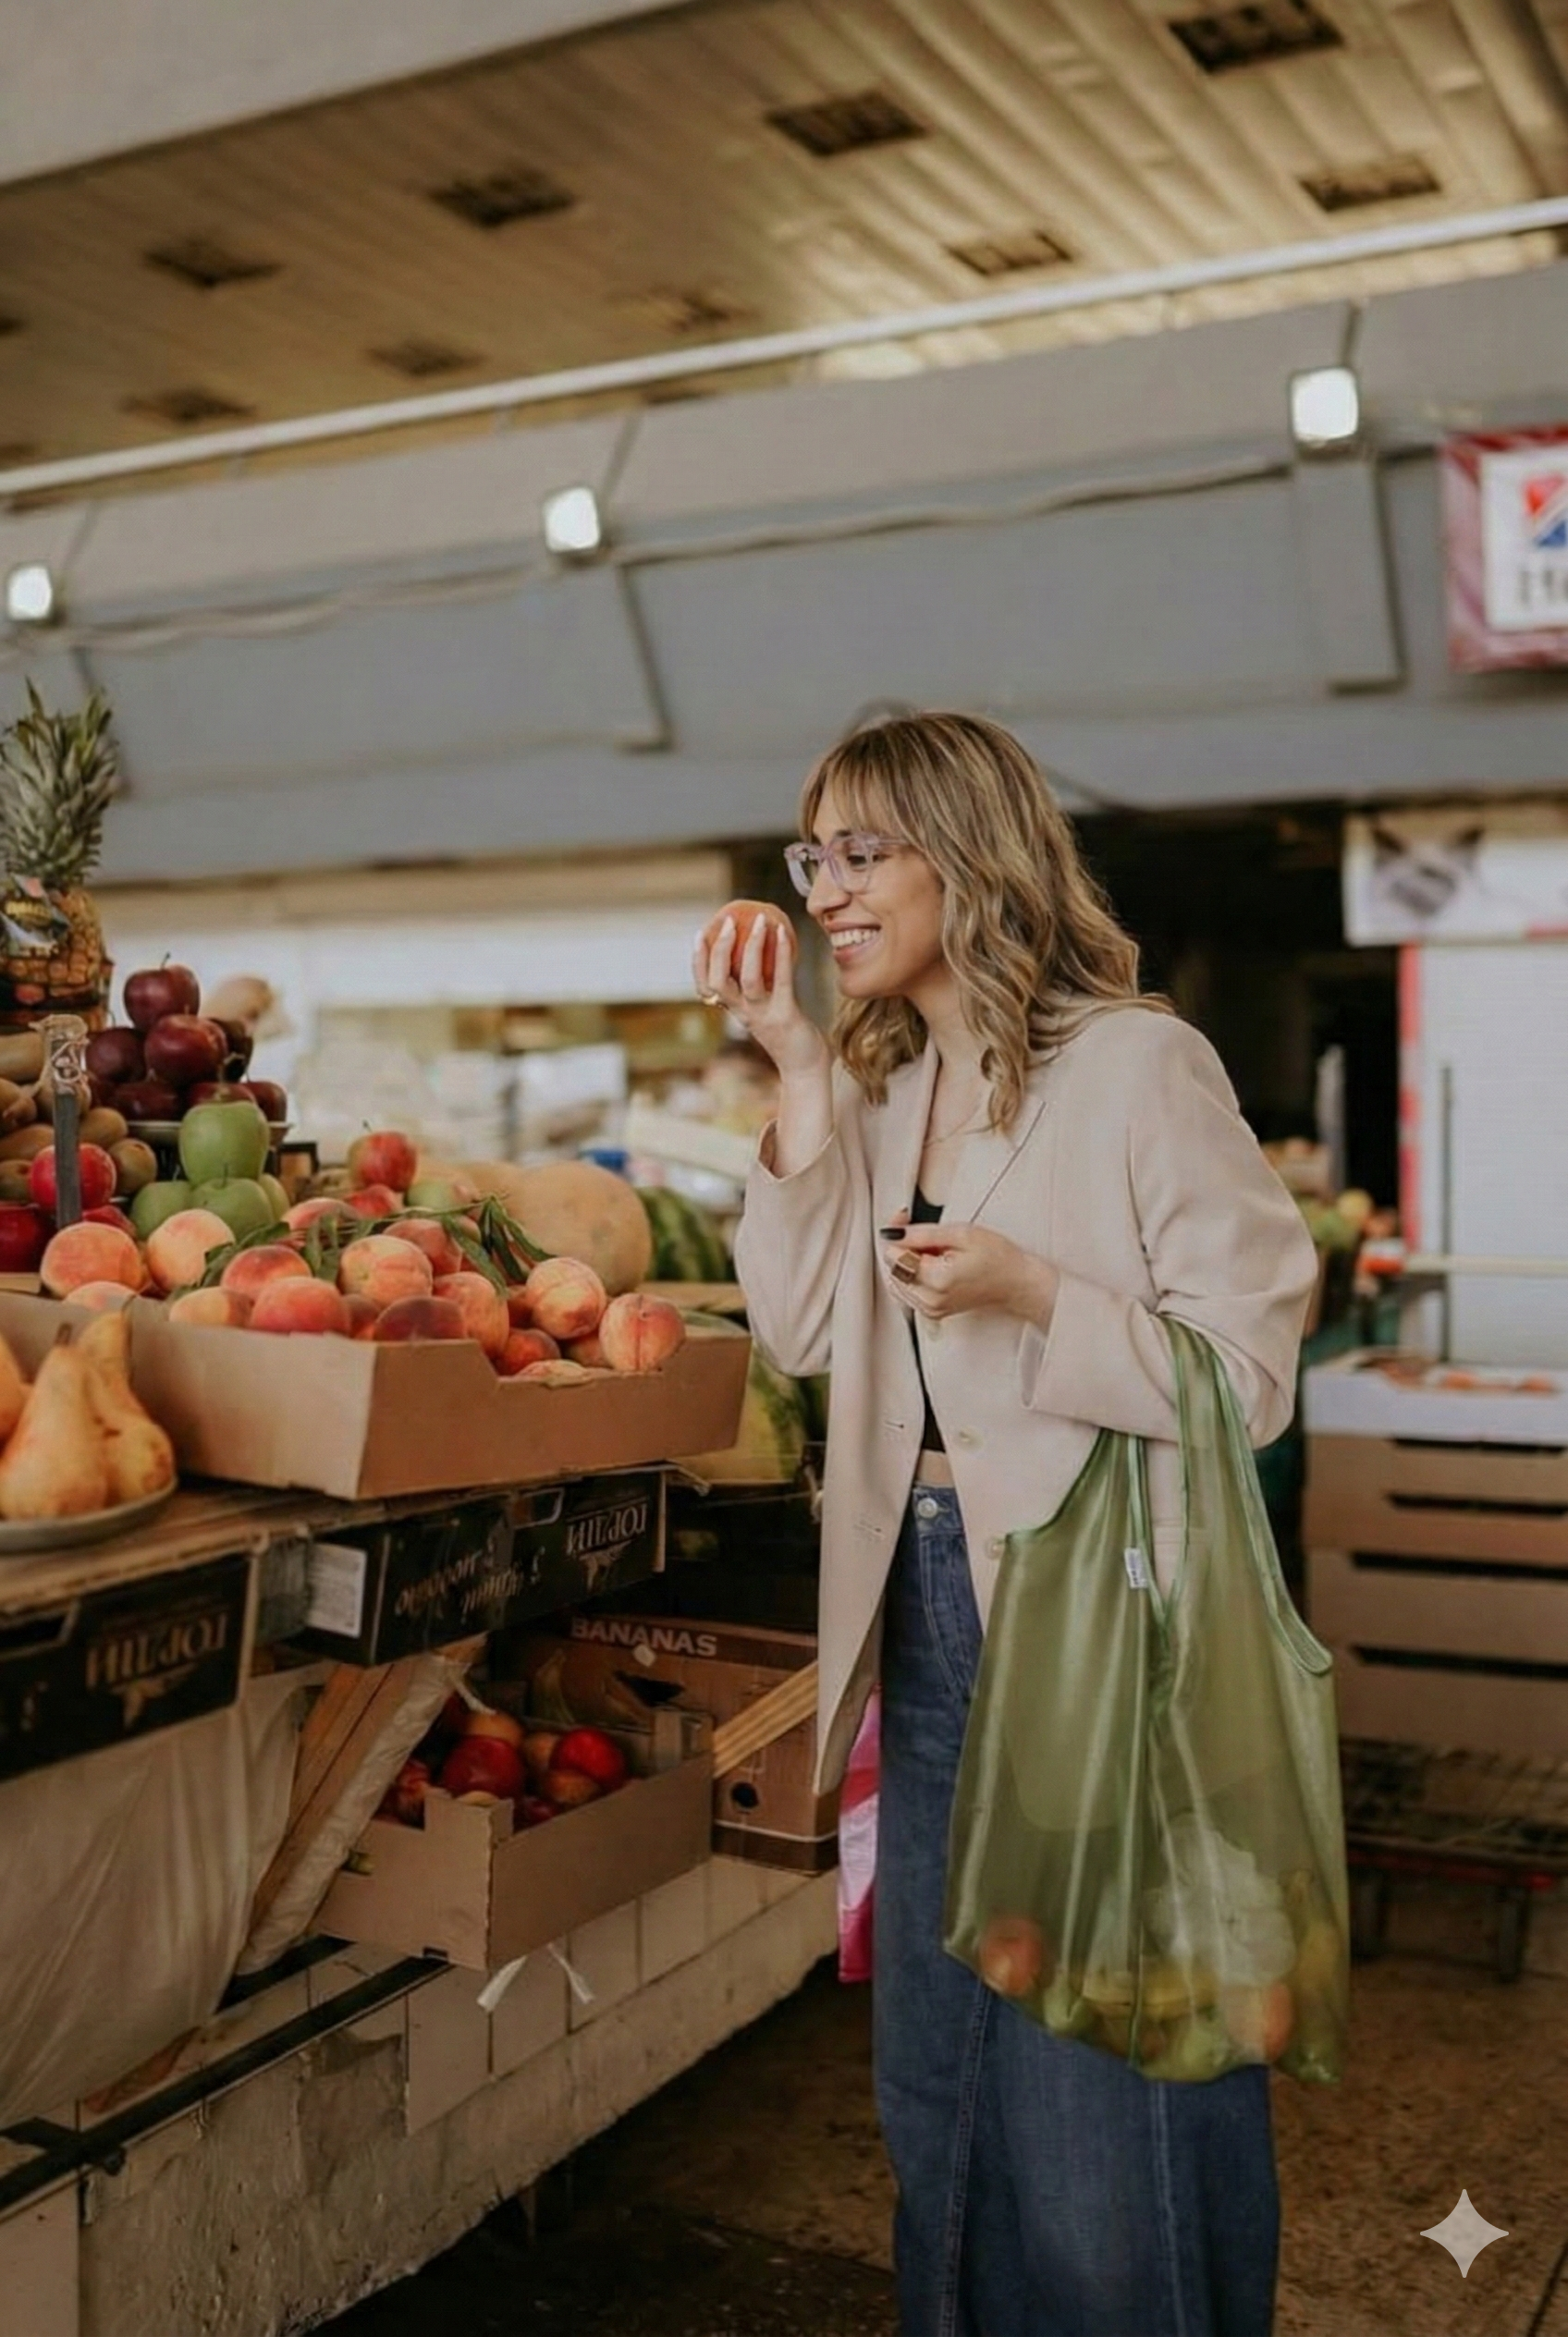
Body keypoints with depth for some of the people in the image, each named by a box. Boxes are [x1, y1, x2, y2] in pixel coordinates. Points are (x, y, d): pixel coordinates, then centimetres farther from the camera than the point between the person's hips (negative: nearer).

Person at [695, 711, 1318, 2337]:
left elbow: (1250, 1375, -14)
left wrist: (1031, 1298, -27)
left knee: (1109, 2089, 7)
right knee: (939, 2068, 21)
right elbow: (800, 1332, 0)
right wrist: (800, 1074, -5)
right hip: (925, 1610, 7)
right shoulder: (877, 1082, 8)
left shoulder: (1138, 1065, -14)